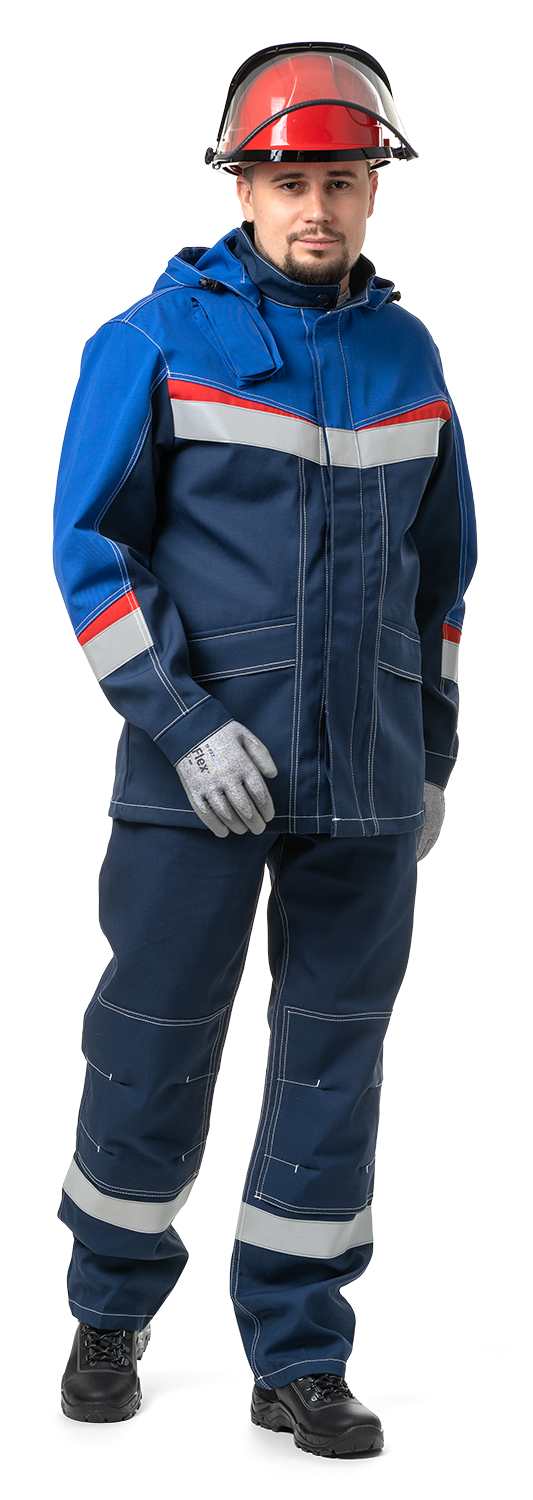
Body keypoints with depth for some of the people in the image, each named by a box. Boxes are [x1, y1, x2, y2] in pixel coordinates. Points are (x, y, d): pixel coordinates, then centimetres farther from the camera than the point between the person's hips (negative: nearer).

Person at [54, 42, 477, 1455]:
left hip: (368, 782, 4)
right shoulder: (155, 339, -4)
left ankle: (298, 1357, 17)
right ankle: (111, 1314, 24)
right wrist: (185, 724, -15)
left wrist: (434, 752, 15)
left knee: (335, 1055, 6)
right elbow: (90, 546, -6)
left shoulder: (404, 353, 9)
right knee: (154, 1042, 3)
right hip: (198, 768, -4)